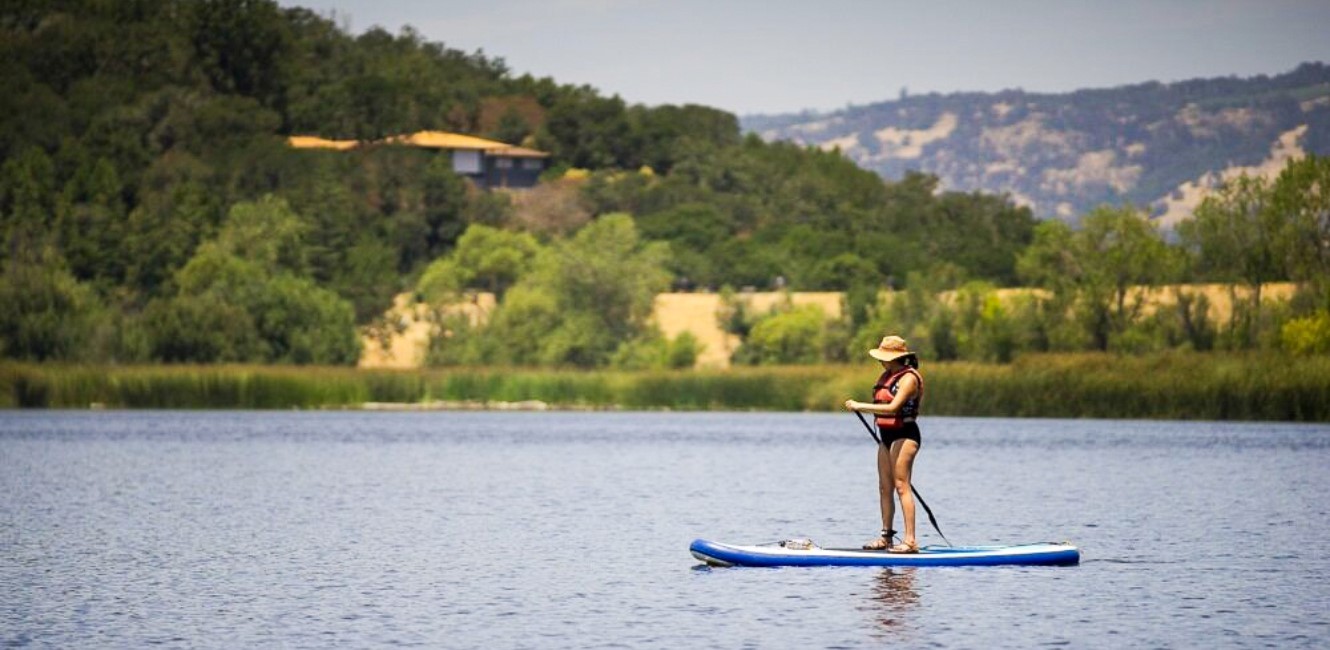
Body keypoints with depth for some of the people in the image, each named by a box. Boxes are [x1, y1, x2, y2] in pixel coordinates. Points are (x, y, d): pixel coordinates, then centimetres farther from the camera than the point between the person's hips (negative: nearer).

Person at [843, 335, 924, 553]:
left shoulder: (908, 378, -13)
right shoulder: (886, 376, 15)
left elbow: (892, 407, -22)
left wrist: (860, 406, -21)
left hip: (904, 435, -9)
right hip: (886, 436, 9)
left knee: (901, 485, -14)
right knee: (885, 487, 10)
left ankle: (910, 540, -18)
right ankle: (886, 536, 17)